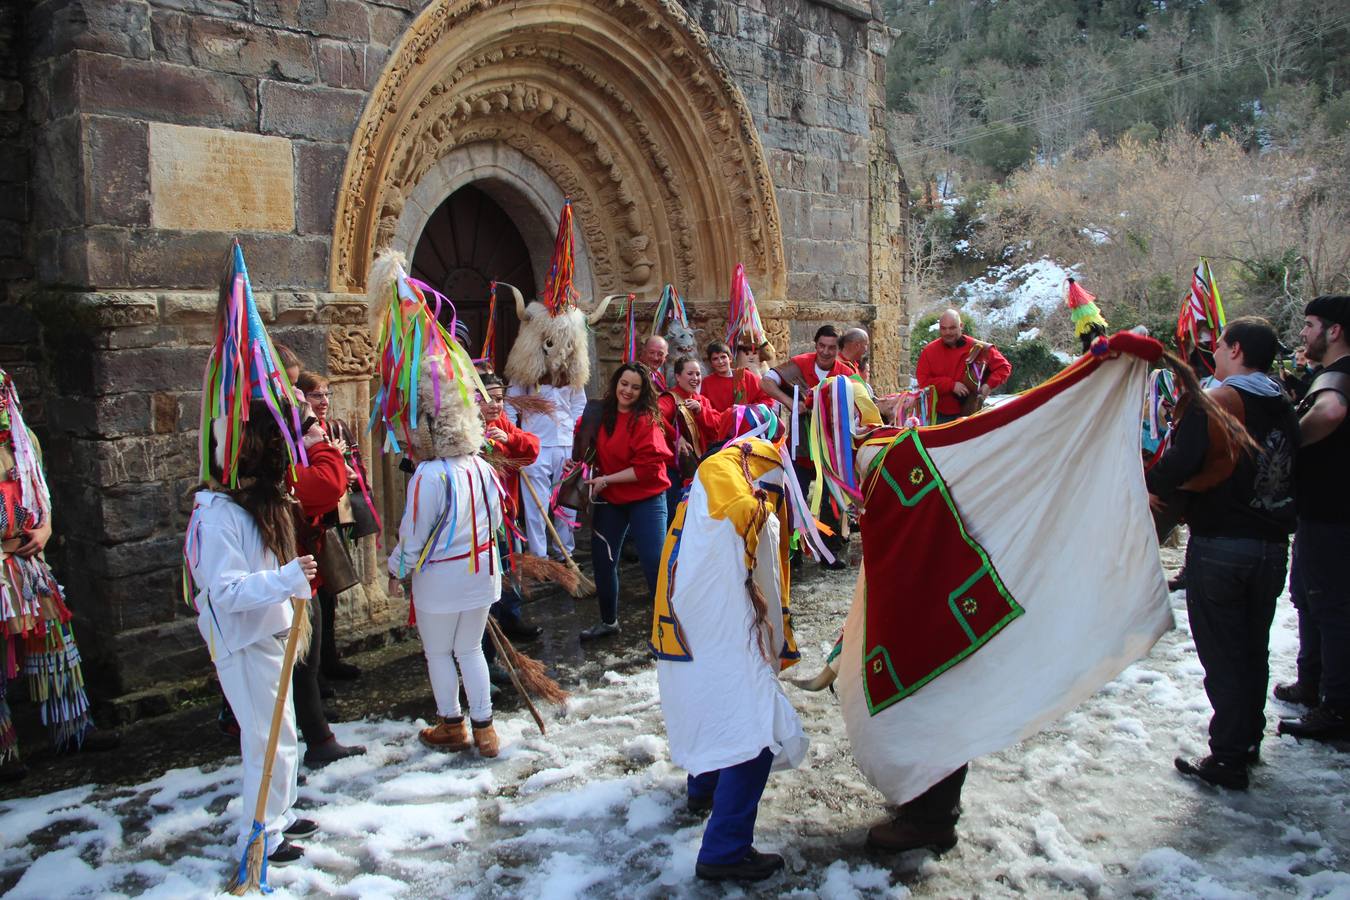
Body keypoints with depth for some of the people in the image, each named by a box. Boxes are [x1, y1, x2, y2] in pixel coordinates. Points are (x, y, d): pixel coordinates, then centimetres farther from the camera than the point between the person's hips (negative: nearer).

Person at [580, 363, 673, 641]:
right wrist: (593, 475, -1)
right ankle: (608, 621, 32)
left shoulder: (646, 419, -15)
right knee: (602, 560, 13)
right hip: (609, 500, 6)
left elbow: (649, 467, -21)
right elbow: (592, 450, 18)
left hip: (646, 501, -6)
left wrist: (607, 480, -18)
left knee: (654, 563, -6)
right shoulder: (602, 414, 1)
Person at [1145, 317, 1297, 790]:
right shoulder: (1284, 408, 8)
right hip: (1272, 545, 7)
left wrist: (1149, 482, -7)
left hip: (1220, 544, -7)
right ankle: (1249, 740, 31)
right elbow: (1291, 472, 15)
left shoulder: (1216, 403, -15)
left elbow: (1181, 463, -25)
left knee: (1222, 654, 1)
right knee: (1254, 649, 18)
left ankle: (1228, 759, 8)